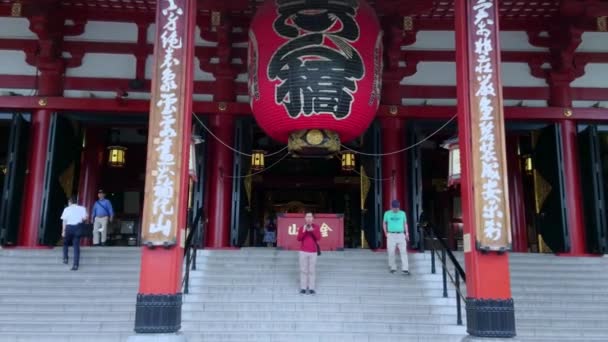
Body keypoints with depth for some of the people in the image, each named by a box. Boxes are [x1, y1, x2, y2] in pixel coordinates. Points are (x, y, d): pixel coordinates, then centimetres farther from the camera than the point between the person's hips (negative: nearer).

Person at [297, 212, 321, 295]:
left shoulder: (316, 227, 4)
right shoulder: (302, 228, 5)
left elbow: (318, 238, -6)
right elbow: (299, 239, -5)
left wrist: (312, 230, -18)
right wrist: (303, 231, -18)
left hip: (313, 252, 0)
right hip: (303, 252, 0)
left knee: (312, 270, -3)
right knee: (303, 270, -2)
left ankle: (311, 288, 0)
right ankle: (303, 288, 1)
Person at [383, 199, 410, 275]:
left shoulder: (402, 213, 7)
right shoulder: (387, 213, 5)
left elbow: (405, 223, 14)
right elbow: (384, 223, 15)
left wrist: (406, 233, 4)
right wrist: (386, 233, 5)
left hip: (401, 235, 0)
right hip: (391, 235, 0)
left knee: (403, 251, -10)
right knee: (391, 252, -1)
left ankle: (405, 269, -12)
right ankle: (393, 267, 14)